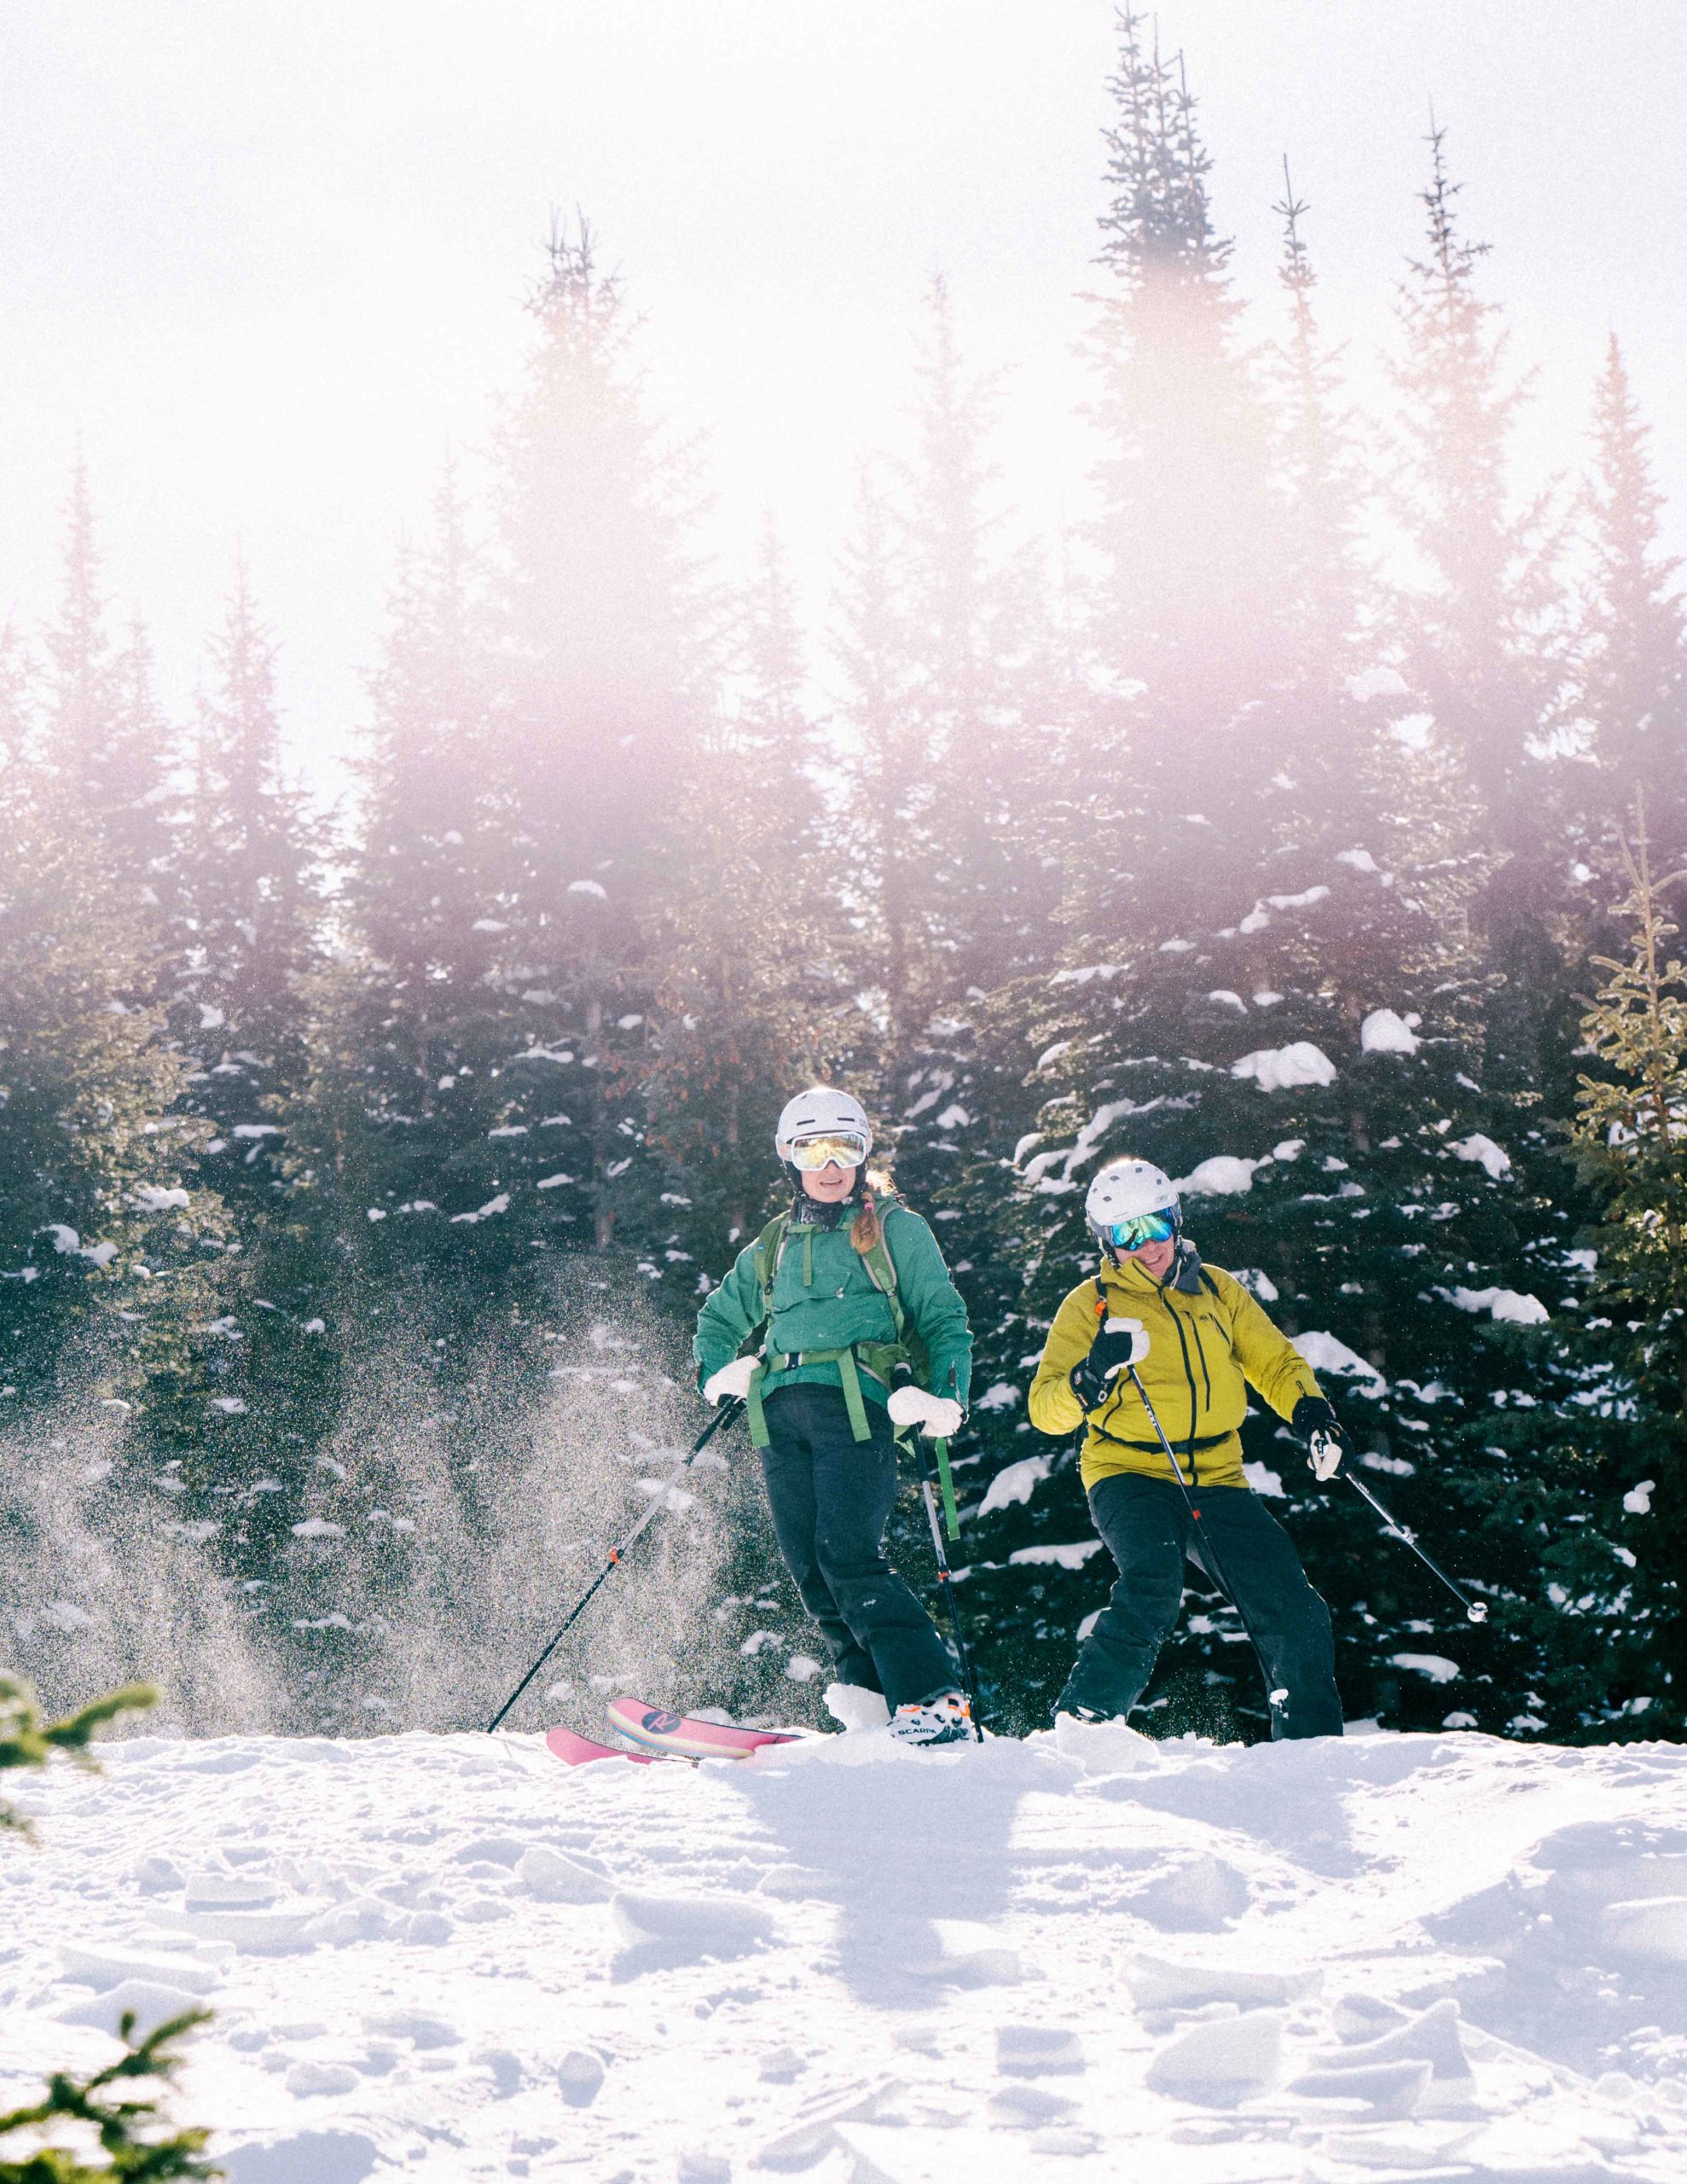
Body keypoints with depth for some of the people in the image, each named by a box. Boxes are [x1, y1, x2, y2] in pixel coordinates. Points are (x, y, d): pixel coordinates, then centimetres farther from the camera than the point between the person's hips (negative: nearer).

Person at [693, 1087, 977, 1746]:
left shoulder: (895, 1229, 12)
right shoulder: (773, 1246, 25)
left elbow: (944, 1320, 8)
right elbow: (719, 1318, 37)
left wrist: (947, 1397, -9)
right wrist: (719, 1372, 15)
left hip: (854, 1402, -5)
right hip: (779, 1414, 5)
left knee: (849, 1557, -20)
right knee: (810, 1568, -7)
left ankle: (937, 1705, -22)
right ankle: (874, 1703, -4)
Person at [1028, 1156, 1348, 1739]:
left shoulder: (1215, 1289, 14)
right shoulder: (1091, 1305, 3)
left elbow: (1275, 1362, 22)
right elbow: (1046, 1408, -3)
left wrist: (1310, 1409, 2)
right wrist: (1093, 1375, -24)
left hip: (1216, 1479, 4)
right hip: (1129, 1476, -4)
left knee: (1294, 1615, -5)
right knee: (1152, 1590, -32)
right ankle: (1078, 1729, -27)